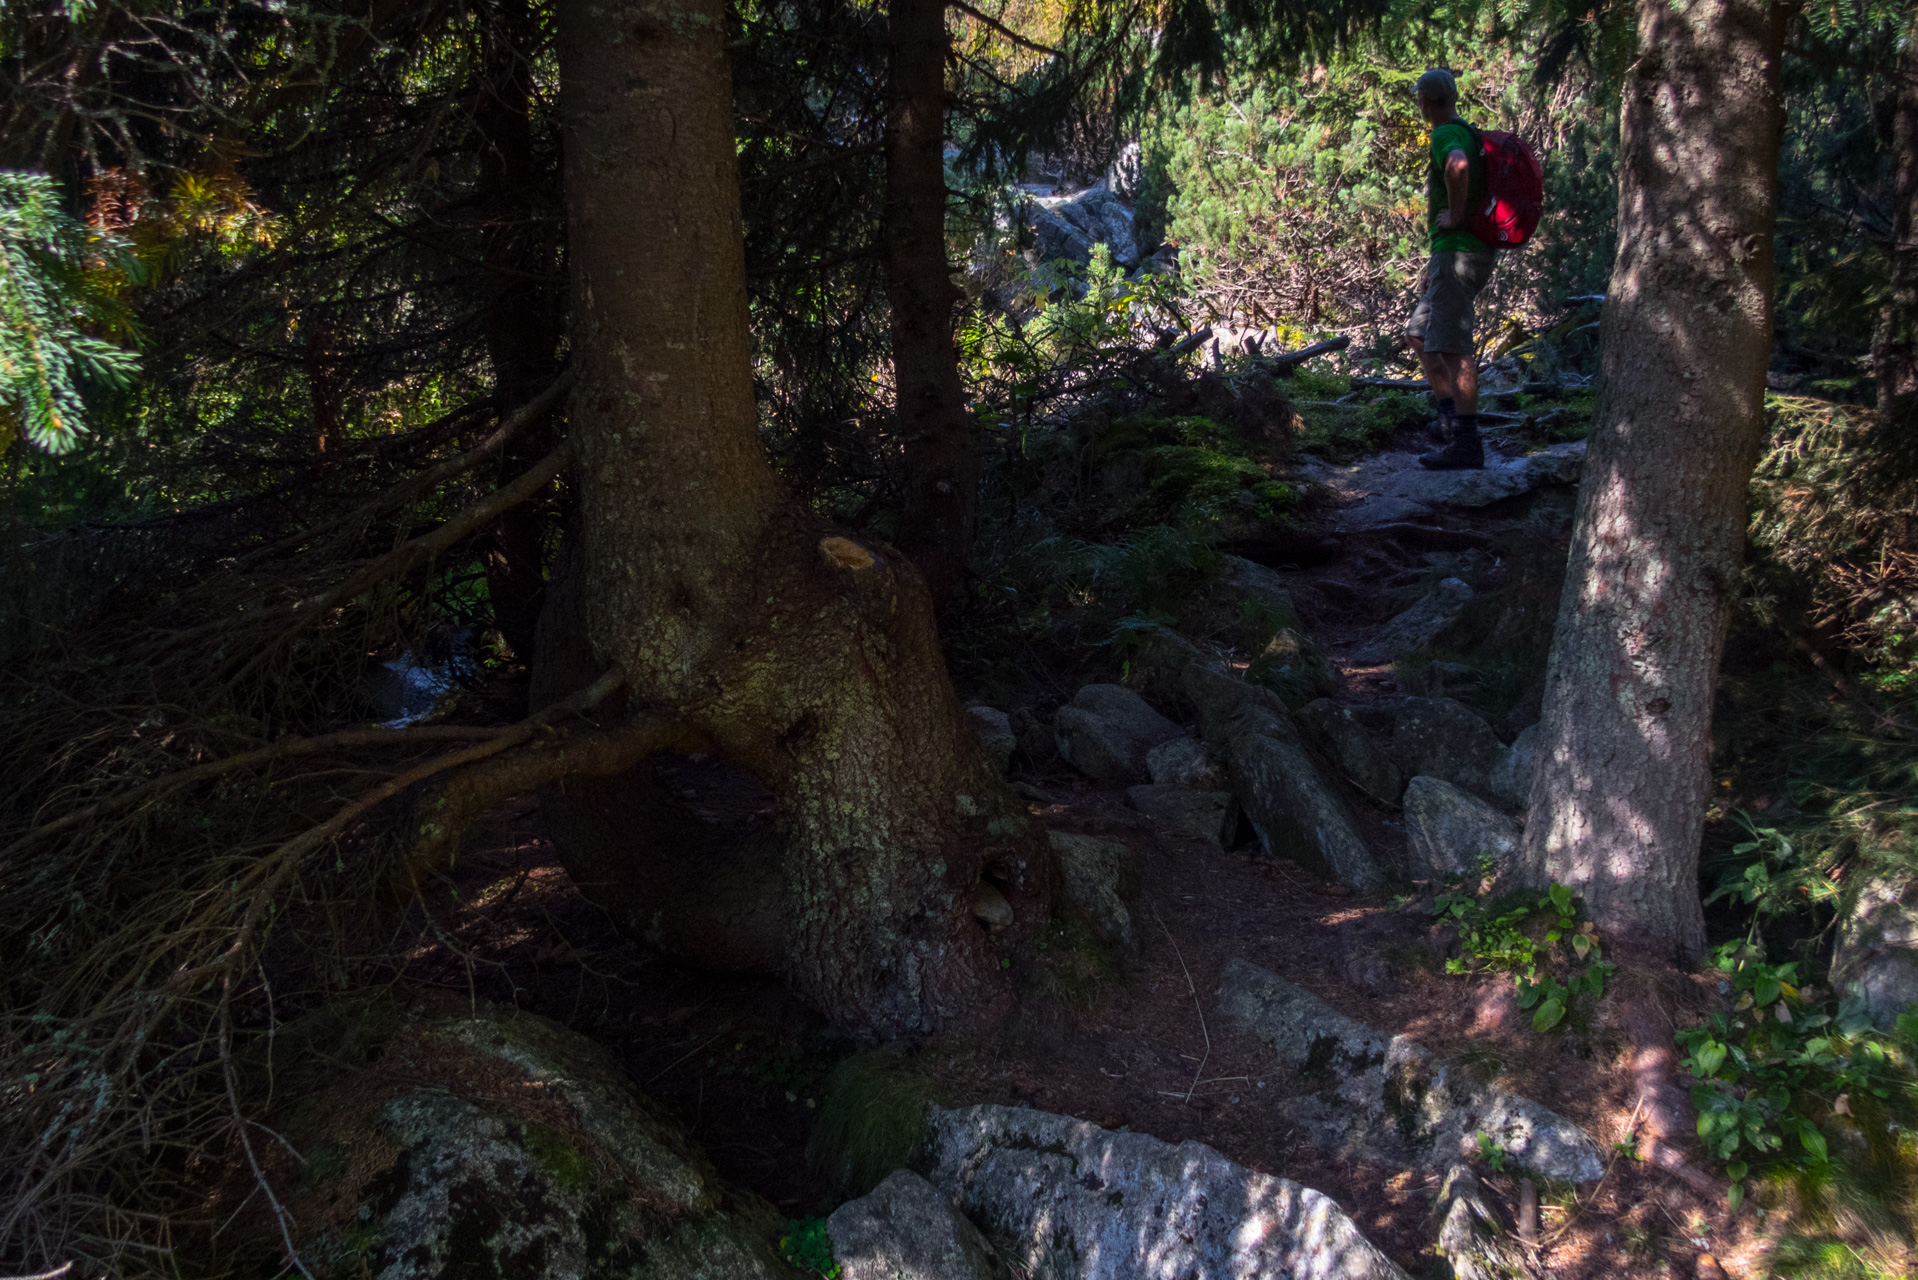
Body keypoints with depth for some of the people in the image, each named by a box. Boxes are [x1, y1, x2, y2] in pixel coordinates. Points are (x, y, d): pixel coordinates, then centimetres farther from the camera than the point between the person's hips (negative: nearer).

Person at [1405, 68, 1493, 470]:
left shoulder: (1446, 135, -12)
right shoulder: (1470, 133, 18)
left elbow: (1458, 166, -37)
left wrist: (1455, 215, -23)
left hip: (1457, 251, -10)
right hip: (1478, 248, 10)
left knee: (1455, 348, -10)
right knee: (1420, 334, 18)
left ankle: (1466, 443, -11)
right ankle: (1451, 417, 18)